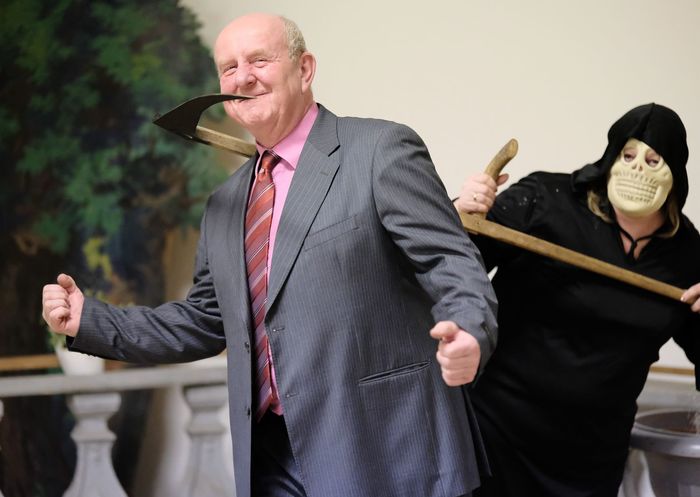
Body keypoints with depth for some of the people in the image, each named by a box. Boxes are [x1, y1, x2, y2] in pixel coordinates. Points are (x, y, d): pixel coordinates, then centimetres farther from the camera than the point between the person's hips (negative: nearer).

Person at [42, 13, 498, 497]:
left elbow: (451, 263, -11)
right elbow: (204, 322, 21)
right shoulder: (224, 206, 16)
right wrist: (89, 320, 12)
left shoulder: (381, 151, -4)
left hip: (384, 450, -6)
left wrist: (467, 333, -31)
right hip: (271, 457, 6)